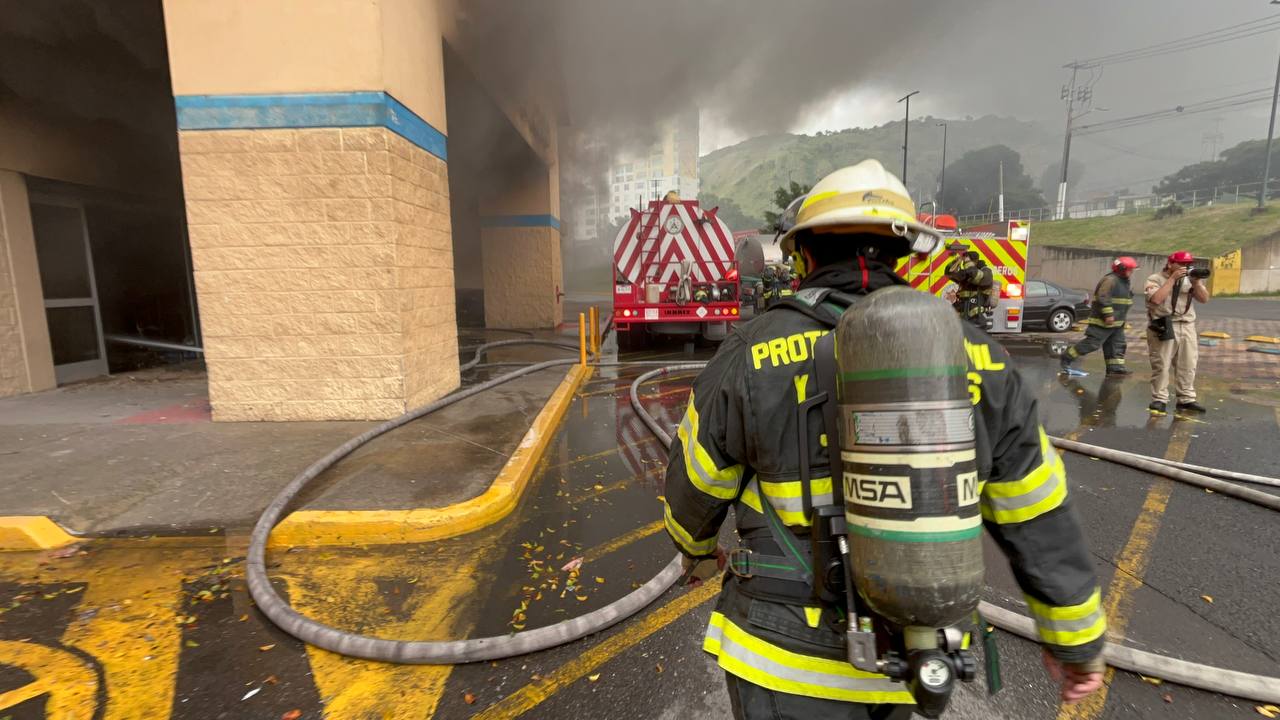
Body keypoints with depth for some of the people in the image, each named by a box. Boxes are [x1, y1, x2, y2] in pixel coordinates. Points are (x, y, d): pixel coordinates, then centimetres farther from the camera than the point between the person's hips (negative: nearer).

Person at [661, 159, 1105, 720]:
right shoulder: (977, 358, -8)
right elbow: (1040, 523, 0)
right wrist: (1076, 638, 16)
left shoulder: (753, 355, -19)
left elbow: (696, 485, -5)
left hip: (787, 658, -3)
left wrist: (695, 545, 16)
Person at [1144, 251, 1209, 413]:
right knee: (1161, 366, -3)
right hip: (1163, 327, -5)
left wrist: (1197, 282, -7)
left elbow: (1205, 299, 7)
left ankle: (1186, 399, 15)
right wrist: (1173, 278, -15)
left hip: (1187, 327, 6)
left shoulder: (1190, 279, 14)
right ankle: (1159, 399, 2)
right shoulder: (1155, 279, -2)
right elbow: (1156, 299, -19)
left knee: (1187, 366, 7)